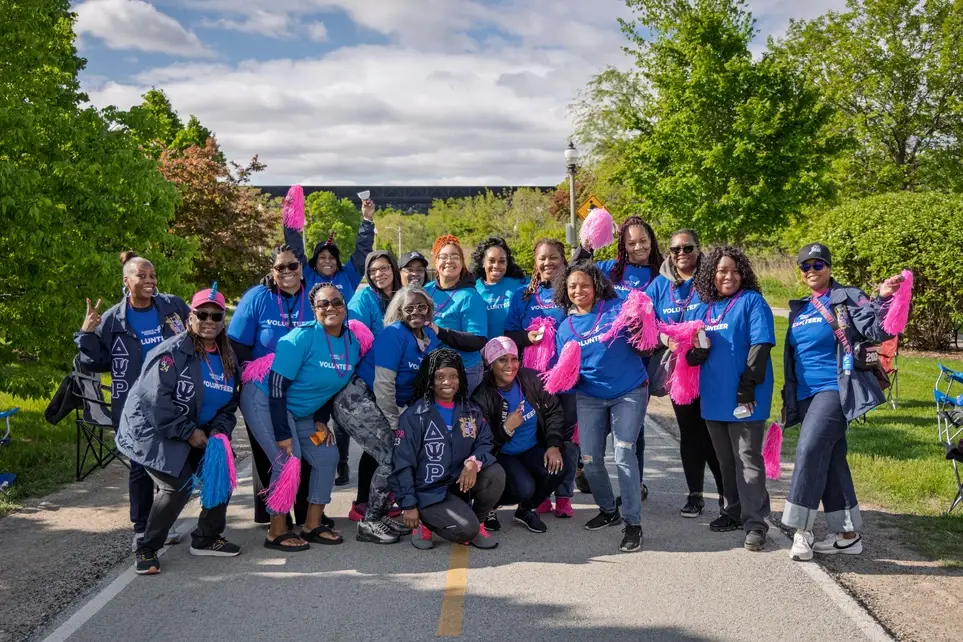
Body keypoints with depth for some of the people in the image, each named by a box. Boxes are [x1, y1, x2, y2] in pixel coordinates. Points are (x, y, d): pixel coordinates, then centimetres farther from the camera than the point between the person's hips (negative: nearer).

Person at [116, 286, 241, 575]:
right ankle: (146, 549, 1)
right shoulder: (172, 352, -17)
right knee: (178, 485, -18)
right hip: (153, 430, -8)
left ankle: (206, 538, 20)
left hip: (197, 433, 8)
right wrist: (188, 432, -21)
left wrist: (218, 431, -8)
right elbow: (156, 399, -24)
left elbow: (229, 405, 12)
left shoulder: (227, 359, 7)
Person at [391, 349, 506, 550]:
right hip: (429, 491, -5)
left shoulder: (471, 411, 7)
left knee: (495, 473, -24)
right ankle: (425, 521, 4)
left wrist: (474, 461, -25)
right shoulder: (414, 416, -8)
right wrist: (408, 505, -11)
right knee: (466, 530, -26)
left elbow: (485, 442, -1)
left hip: (461, 481, 5)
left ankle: (477, 523, 1)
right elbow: (402, 464, -8)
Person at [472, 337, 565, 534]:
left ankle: (527, 509, 6)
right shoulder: (482, 397, -17)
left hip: (533, 449, 4)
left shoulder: (531, 379, -8)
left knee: (555, 471, -25)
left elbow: (554, 411, -2)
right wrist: (506, 428, -31)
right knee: (524, 488, -29)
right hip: (502, 455, -4)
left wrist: (554, 445, -14)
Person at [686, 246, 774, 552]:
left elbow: (760, 345, -14)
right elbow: (690, 352, 14)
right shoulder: (701, 308, 12)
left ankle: (755, 523, 1)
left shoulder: (752, 301, -6)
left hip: (743, 397, -6)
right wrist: (695, 351, -10)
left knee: (748, 459, -4)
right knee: (726, 459, 16)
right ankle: (734, 512, 29)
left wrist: (748, 386, -20)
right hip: (714, 397, 6)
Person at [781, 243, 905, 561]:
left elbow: (877, 331, -14)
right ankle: (848, 535, 17)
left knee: (809, 451, -19)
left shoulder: (847, 298, -3)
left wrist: (883, 299, -31)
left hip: (836, 390, -7)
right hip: (806, 395, 7)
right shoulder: (798, 309, 16)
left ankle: (802, 530, -15)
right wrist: (788, 399, 22)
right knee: (830, 461, 9)